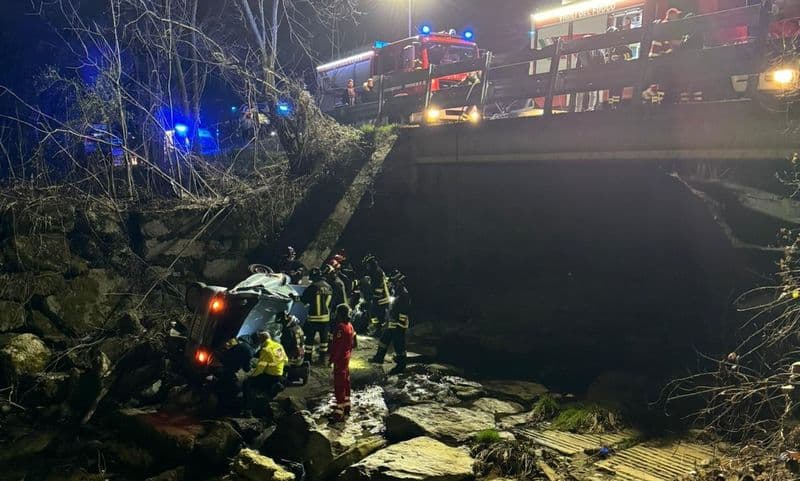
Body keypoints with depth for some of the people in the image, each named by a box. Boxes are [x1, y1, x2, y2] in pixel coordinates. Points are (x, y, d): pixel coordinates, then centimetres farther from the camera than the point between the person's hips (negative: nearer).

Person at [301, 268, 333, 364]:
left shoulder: (313, 287, -15)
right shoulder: (328, 287, 1)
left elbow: (304, 299, -7)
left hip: (314, 317, -5)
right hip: (326, 317, 5)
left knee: (310, 338, 6)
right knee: (324, 337, 16)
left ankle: (308, 357, 9)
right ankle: (323, 357, 22)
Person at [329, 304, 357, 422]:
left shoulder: (340, 327, -22)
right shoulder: (350, 326, 6)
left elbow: (337, 346, -23)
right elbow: (353, 343, 13)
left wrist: (332, 359, -16)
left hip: (340, 359, -10)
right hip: (346, 357, 10)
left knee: (339, 383, -6)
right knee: (345, 381, 20)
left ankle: (340, 410, -5)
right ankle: (346, 405, 32)